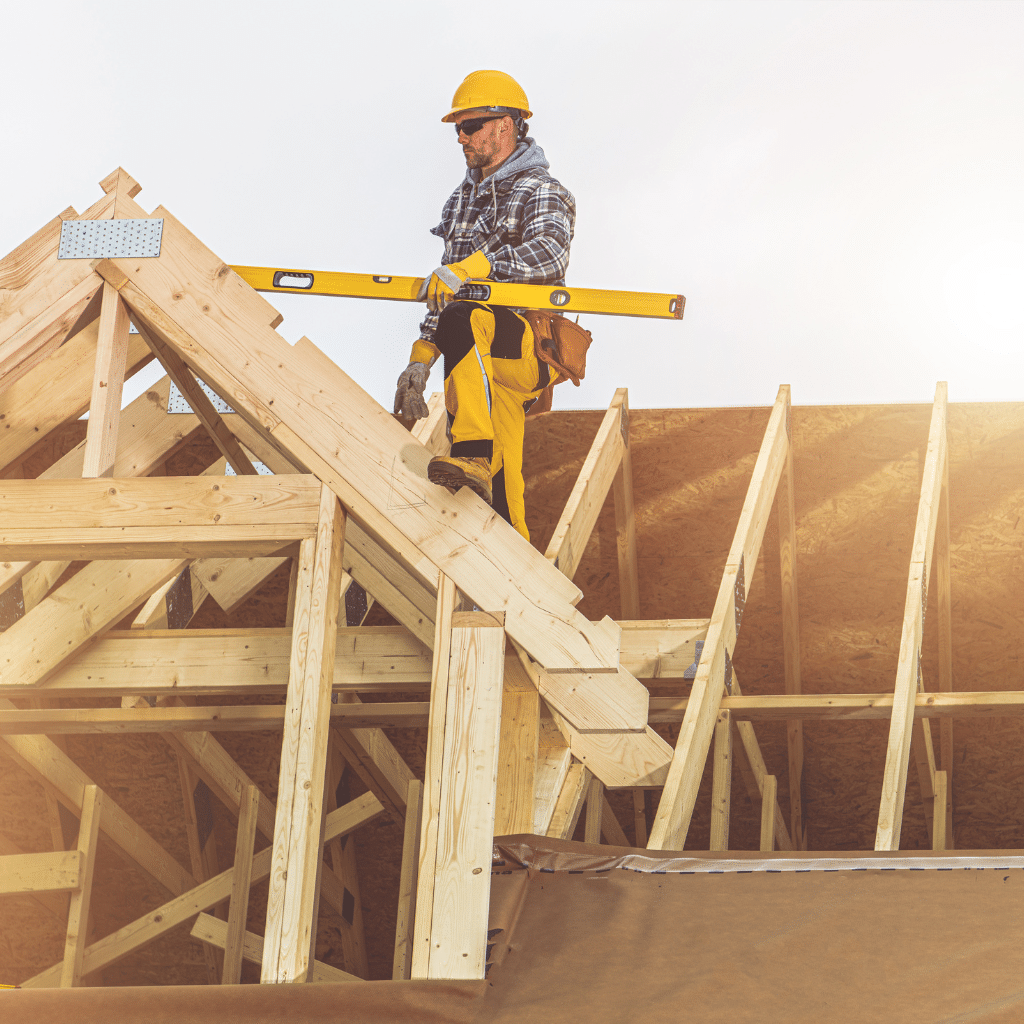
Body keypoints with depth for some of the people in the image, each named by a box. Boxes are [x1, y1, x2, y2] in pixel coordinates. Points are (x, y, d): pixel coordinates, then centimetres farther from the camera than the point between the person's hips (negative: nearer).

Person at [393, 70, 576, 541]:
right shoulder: (462, 199, 23)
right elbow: (444, 291, 25)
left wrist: (470, 267, -34)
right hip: (489, 361, 7)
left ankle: (473, 455, -49)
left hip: (531, 346, -7)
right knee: (498, 491, -2)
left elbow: (549, 251, -24)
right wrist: (420, 360, 15)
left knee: (464, 322, -38)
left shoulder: (540, 192, 0)